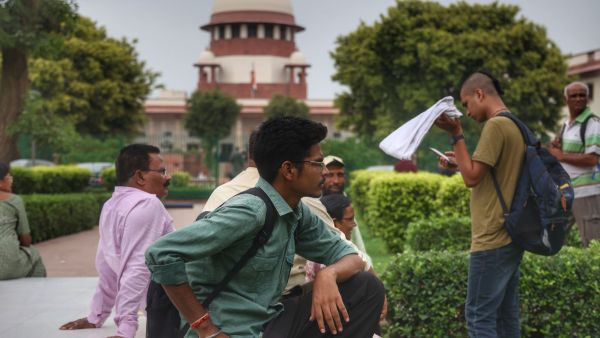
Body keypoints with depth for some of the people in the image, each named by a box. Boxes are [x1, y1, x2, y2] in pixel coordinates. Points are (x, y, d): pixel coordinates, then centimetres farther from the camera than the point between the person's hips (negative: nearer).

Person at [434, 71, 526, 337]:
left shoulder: (495, 125, -15)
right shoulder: (515, 125, 15)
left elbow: (472, 178, -16)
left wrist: (456, 134, -11)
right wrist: (460, 162, 16)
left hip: (493, 238, -10)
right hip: (510, 235, 10)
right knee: (506, 315, 12)